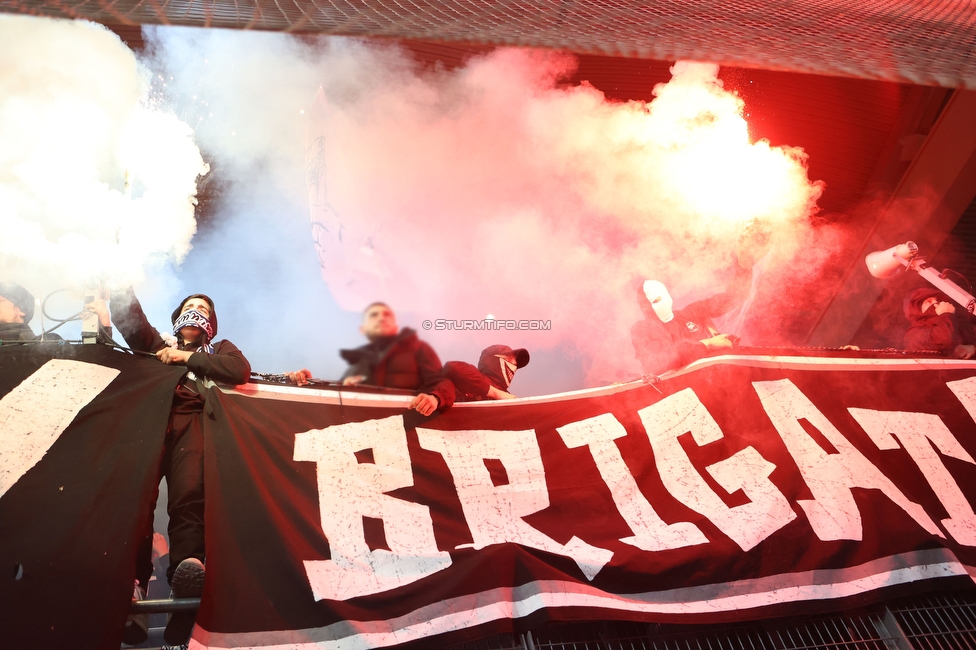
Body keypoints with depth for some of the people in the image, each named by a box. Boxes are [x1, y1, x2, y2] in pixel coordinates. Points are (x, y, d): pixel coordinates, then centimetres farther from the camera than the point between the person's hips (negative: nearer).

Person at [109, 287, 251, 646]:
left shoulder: (219, 349, 35)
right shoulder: (158, 345, 40)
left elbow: (241, 370, 11)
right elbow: (125, 313, 24)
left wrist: (186, 357, 11)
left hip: (189, 418, -1)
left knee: (189, 495, -29)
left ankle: (188, 571, -47)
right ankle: (131, 584, -37)